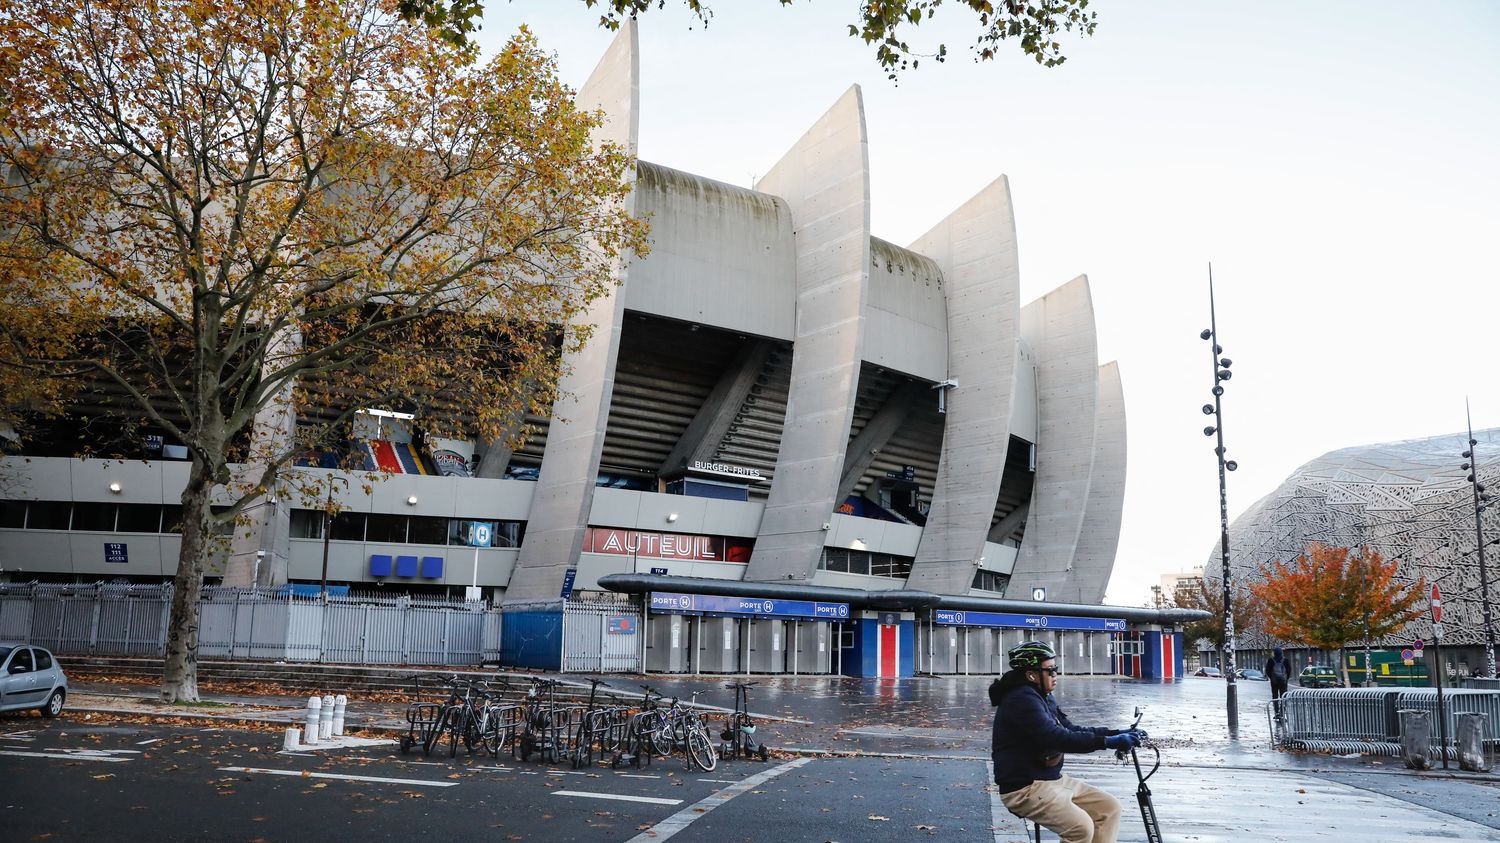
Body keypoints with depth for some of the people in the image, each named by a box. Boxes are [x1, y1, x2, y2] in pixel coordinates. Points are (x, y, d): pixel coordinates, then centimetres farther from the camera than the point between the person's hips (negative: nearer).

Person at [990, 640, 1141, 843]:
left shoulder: (1043, 698, 14)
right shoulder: (1021, 700, -19)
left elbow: (1072, 730, 11)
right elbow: (1059, 738, -28)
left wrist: (1118, 733, 1)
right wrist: (1109, 742, -29)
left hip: (1054, 779, 10)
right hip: (1026, 788, -10)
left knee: (1110, 807, 4)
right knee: (1082, 827, -26)